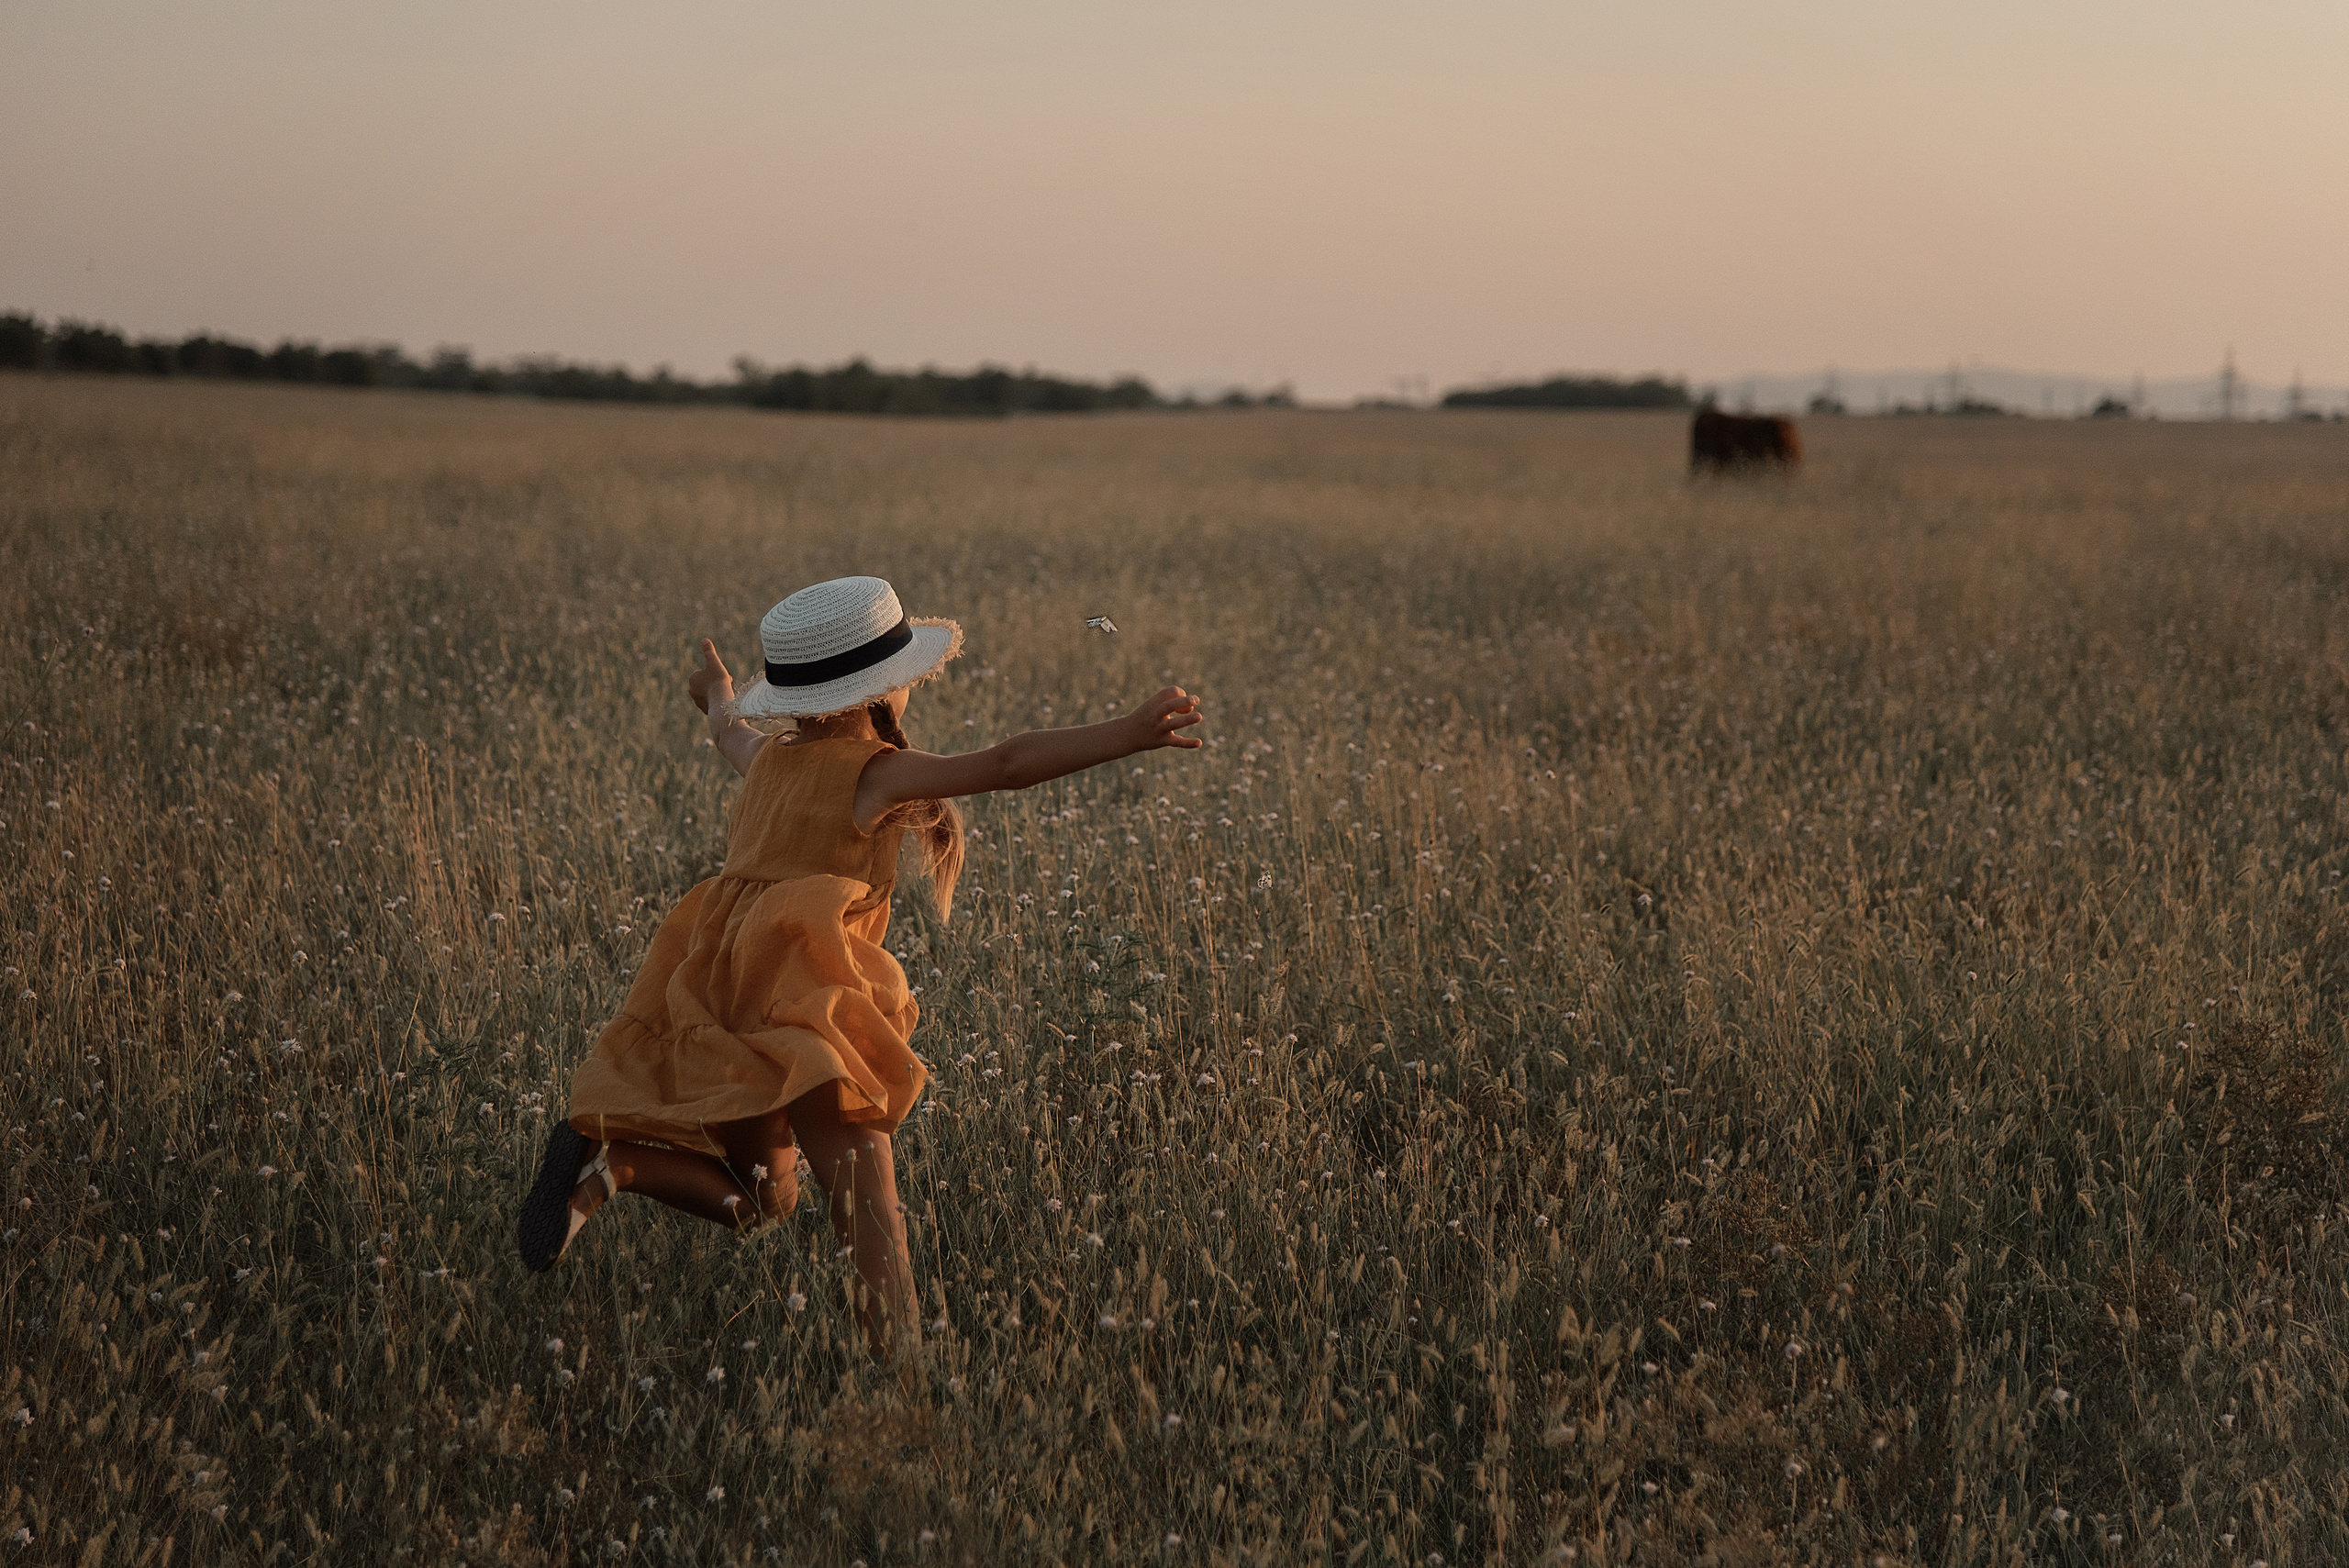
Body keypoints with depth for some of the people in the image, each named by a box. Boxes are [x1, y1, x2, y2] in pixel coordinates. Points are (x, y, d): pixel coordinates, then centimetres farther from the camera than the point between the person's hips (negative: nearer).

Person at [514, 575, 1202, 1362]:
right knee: (871, 1209, -14)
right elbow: (1009, 764, -15)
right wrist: (1131, 734, -21)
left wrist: (717, 696, 71)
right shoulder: (876, 774, -1)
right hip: (793, 995, -8)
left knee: (761, 1201, 20)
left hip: (709, 1003, 8)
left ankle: (606, 1159, -2)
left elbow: (731, 731, 47)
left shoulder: (770, 757, 20)